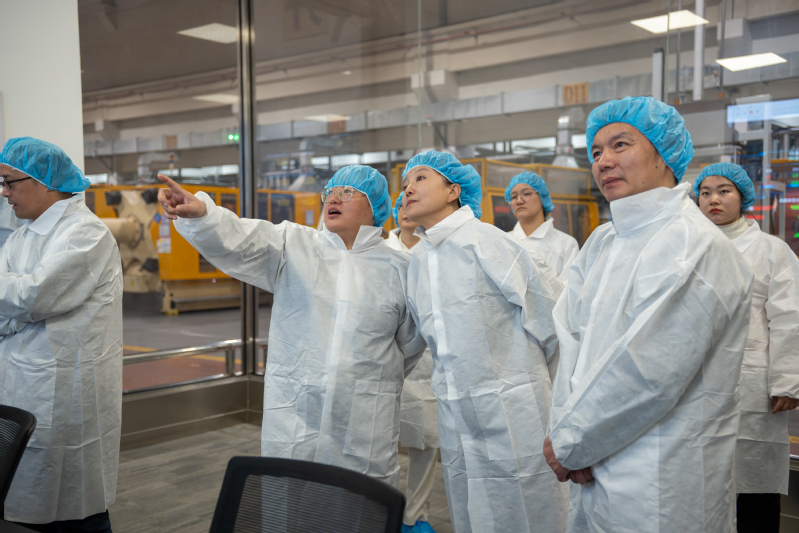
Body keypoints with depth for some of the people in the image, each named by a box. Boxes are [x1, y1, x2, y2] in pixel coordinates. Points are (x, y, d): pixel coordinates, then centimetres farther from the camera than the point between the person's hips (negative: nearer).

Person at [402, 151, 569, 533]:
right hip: (455, 417, 7)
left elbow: (552, 303, -10)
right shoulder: (418, 260, 11)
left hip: (509, 410, -7)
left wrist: (526, 362, 2)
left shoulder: (482, 240, -11)